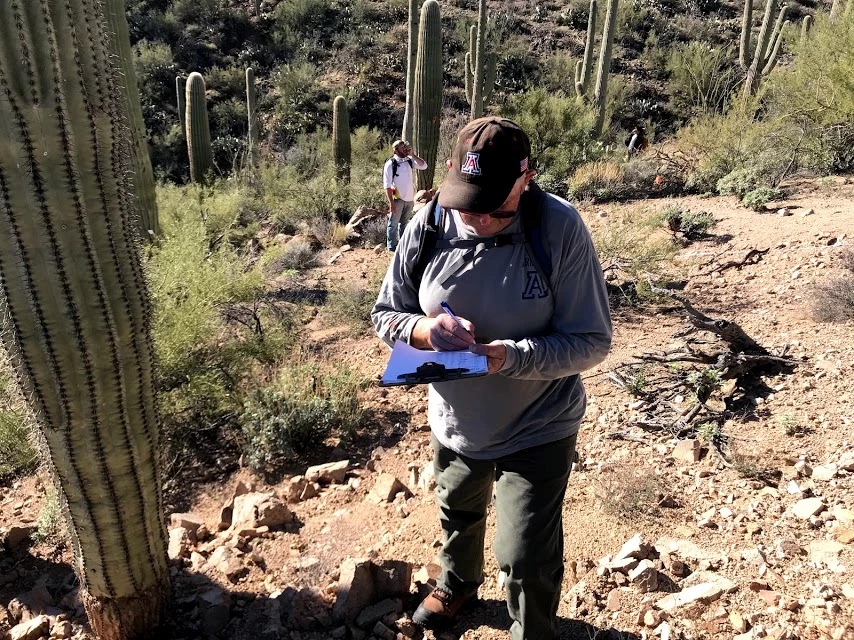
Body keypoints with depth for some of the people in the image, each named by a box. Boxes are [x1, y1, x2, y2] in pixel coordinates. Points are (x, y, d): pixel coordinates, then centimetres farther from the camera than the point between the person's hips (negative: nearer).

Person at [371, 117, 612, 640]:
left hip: (538, 430, -4)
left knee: (526, 558, 7)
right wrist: (424, 329, -26)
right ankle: (458, 583, 64)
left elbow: (592, 342, -20)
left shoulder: (561, 229, -24)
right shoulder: (429, 225, -15)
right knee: (458, 517, 30)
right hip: (454, 421, 4)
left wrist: (513, 357, -35)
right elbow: (386, 313, -4)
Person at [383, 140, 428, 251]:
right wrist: (391, 202, -18)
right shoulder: (390, 163, -10)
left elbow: (423, 166, -1)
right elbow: (387, 185, -12)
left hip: (409, 198, 5)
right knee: (393, 223, 1)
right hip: (398, 199, -5)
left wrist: (412, 154, -7)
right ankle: (392, 246, 9)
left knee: (404, 223, 15)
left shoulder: (409, 160, 5)